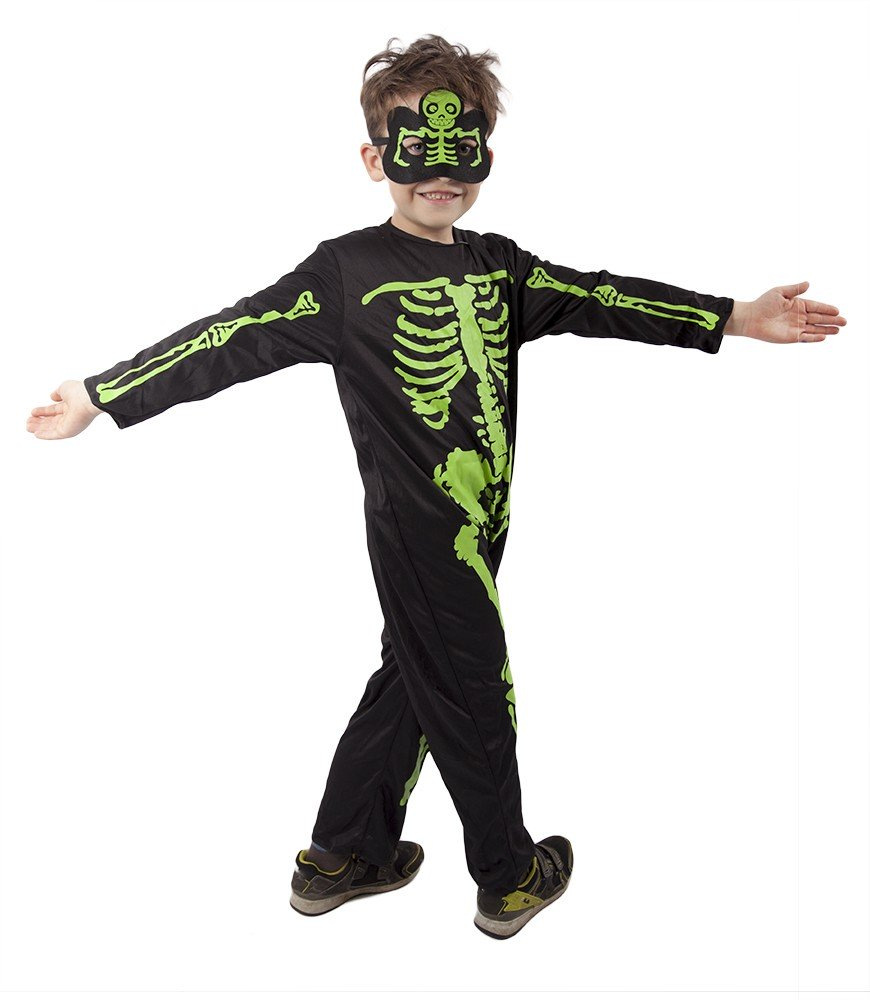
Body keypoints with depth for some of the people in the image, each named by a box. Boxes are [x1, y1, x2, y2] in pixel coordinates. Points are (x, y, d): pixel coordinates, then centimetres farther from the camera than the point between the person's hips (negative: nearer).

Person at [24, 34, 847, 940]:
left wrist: (738, 319, 3)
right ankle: (511, 877, 29)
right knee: (475, 694, 6)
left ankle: (341, 859, 36)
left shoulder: (498, 265, 8)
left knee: (412, 680, 17)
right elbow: (235, 338, -11)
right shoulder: (348, 270, -10)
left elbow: (595, 299, 6)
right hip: (419, 528, -7)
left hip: (475, 522, 8)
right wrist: (99, 396, -12)